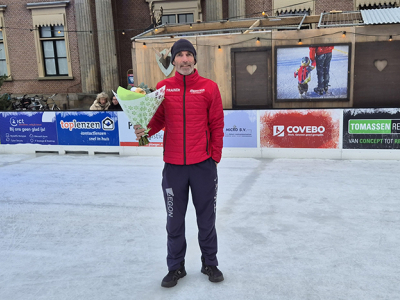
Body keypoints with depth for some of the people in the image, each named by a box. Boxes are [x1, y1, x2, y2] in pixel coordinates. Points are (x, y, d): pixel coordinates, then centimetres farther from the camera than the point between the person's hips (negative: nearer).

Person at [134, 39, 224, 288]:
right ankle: (176, 267, 29)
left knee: (206, 218, 12)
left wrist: (215, 156, -2)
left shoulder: (209, 87, -1)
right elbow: (158, 119, 6)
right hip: (173, 165, 1)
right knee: (175, 221, 11)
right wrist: (145, 129, -14)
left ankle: (210, 263, 32)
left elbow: (217, 125, 0)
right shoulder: (163, 87, 3)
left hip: (204, 164, -1)